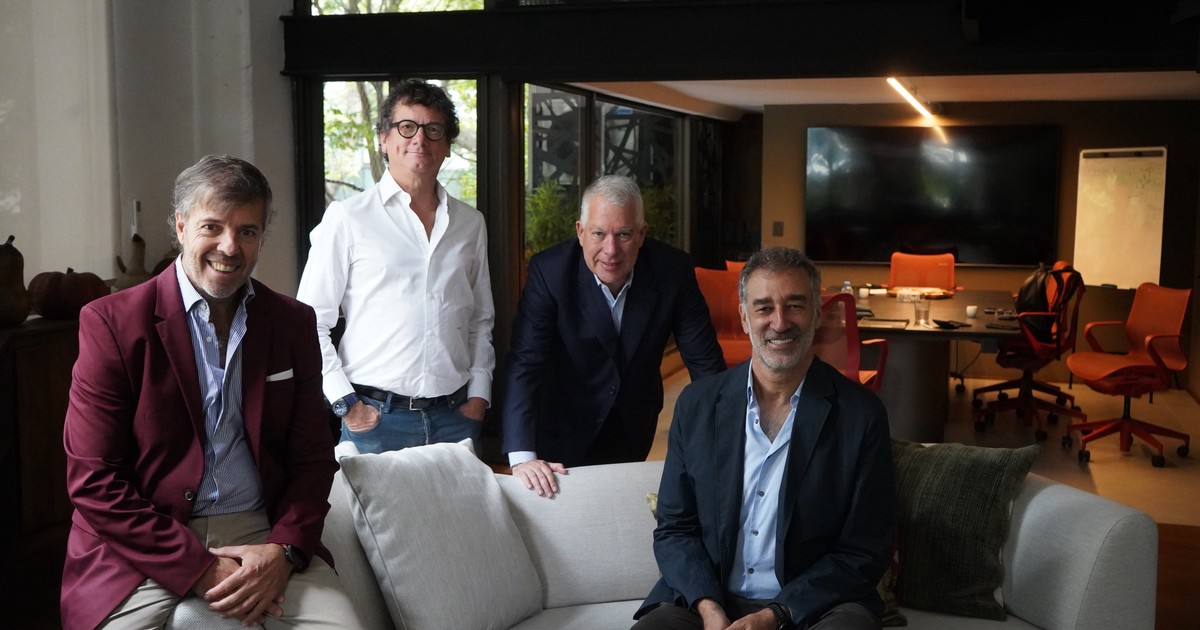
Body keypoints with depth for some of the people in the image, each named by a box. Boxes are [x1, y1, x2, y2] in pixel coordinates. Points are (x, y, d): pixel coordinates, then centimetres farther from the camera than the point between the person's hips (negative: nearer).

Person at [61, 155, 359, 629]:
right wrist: (199, 568, -14)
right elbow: (92, 480, -7)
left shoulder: (294, 323, 7)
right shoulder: (111, 322, -4)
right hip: (144, 545, -2)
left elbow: (313, 457, 9)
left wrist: (284, 550, -10)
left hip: (261, 532, 2)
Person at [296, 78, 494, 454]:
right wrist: (345, 403, -7)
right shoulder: (347, 219, -2)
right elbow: (310, 321, -2)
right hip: (374, 416, -3)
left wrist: (478, 394, 6)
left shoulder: (470, 224, 10)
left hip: (456, 416, 3)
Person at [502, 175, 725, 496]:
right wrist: (522, 457, -40)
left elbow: (704, 360, -14)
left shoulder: (673, 270, -20)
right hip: (564, 430, -2)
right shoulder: (549, 271, -25)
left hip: (635, 430, 3)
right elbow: (525, 364, -29)